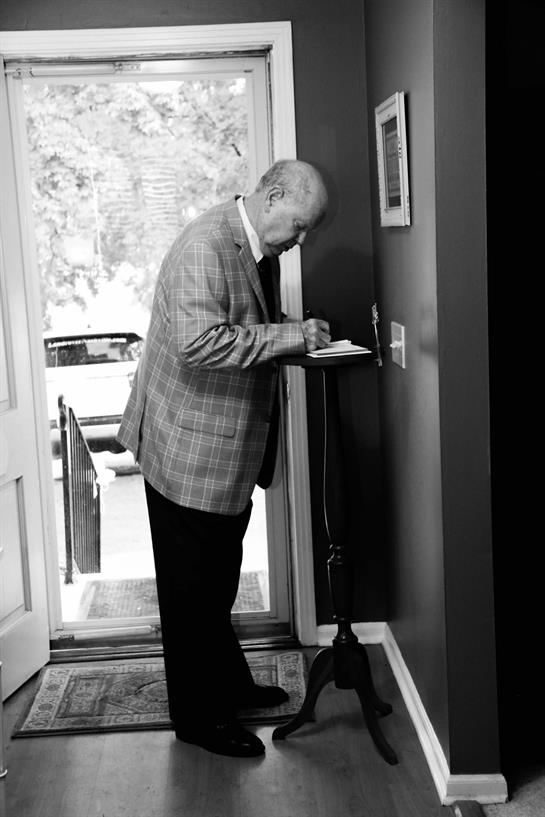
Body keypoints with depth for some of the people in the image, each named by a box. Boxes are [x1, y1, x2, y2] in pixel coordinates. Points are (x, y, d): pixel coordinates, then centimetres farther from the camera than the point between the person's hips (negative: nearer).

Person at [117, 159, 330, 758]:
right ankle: (197, 716, 17)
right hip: (188, 448, -9)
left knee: (219, 578, 22)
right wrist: (289, 337, -28)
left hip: (232, 449, 10)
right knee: (192, 585, 3)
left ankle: (228, 684, 37)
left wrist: (299, 339, 3)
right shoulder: (205, 246, -22)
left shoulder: (261, 248, 9)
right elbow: (199, 343, -33)